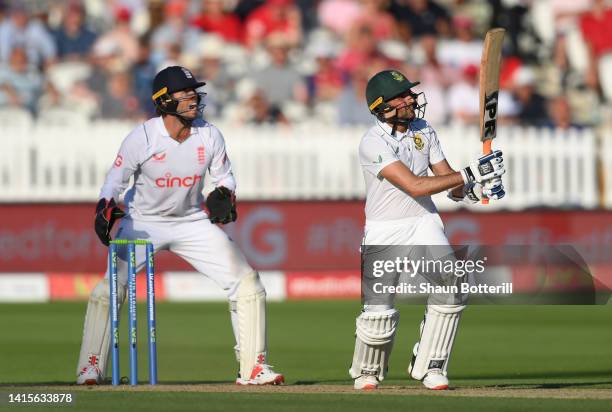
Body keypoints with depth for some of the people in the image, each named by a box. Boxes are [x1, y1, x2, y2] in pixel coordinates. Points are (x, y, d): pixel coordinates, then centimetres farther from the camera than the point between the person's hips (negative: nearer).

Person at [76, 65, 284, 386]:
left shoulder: (209, 136, -10)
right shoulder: (142, 138, -19)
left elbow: (224, 176, 4)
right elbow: (114, 182, -11)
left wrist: (224, 195, -18)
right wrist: (106, 210, -30)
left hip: (193, 223, 3)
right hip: (143, 223, -3)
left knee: (247, 283, -6)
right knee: (109, 287, -18)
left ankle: (252, 367, 3)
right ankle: (90, 368, -5)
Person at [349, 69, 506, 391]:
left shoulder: (423, 131, 2)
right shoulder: (373, 143, -19)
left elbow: (449, 182, 4)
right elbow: (414, 186, -28)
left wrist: (474, 189, -19)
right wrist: (470, 174, -30)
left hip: (424, 223, 5)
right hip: (384, 232, -5)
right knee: (379, 312, -9)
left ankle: (428, 366, 0)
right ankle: (366, 372, 21)